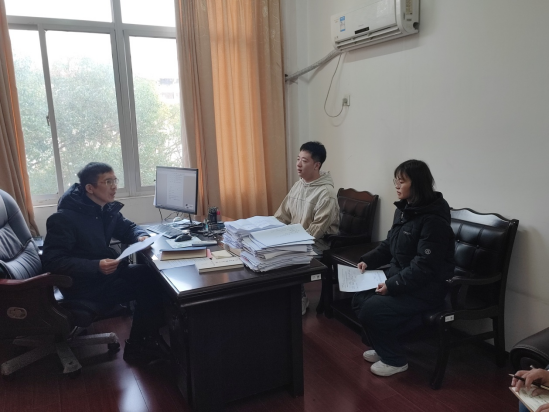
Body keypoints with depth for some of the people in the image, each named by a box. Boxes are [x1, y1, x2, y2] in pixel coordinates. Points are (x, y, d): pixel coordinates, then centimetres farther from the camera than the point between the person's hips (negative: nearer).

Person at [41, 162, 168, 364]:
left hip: (107, 271, 8)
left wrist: (141, 236, -7)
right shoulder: (64, 218, -20)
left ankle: (148, 337, 0)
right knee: (148, 284, -19)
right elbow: (52, 261, -22)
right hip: (84, 283, -8)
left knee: (154, 275, -11)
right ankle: (138, 347, -1)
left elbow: (127, 228, 18)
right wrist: (96, 267, -34)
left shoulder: (108, 208, 3)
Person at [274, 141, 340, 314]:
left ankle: (300, 299, 0)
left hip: (318, 242, -7)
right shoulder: (298, 185, 7)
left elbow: (317, 230, -22)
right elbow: (282, 215, 9)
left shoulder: (326, 193, -18)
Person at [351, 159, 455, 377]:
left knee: (372, 309, -19)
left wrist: (392, 285, -25)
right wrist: (368, 261, 2)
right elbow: (389, 245, 16)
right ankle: (383, 348, 20)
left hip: (426, 287, -9)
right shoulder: (404, 209, 6)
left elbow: (424, 266, -26)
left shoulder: (433, 219, -23)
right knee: (360, 298, 0)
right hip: (399, 276, 9)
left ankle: (395, 359, 5)